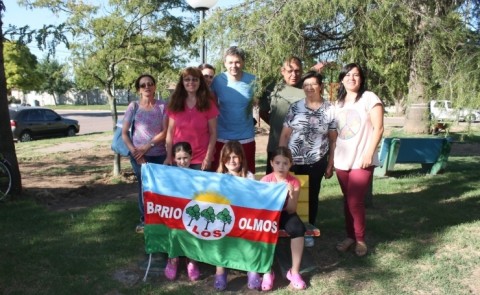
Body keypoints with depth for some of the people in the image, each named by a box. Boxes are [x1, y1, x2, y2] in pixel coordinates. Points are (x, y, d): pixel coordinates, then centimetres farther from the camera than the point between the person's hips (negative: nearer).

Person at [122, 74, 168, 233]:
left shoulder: (162, 106, -2)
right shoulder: (133, 107, 0)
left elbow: (165, 132, -6)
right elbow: (124, 133, 1)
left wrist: (147, 146, -13)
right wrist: (134, 151, -9)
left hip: (159, 155, 0)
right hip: (138, 155, 0)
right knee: (144, 186, 8)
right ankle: (145, 220, 24)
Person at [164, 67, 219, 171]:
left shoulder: (208, 104, -1)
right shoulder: (175, 103, 4)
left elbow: (213, 133, -3)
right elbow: (170, 132, 5)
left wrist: (208, 157, -10)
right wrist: (168, 157, -1)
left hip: (201, 159, -2)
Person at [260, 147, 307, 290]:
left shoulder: (294, 182, -7)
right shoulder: (266, 180, -9)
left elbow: (291, 210, -12)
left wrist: (291, 195, -29)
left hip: (285, 213, 1)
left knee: (298, 229, -31)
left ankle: (294, 271, -17)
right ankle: (267, 271, -18)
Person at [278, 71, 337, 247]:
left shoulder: (330, 110, 0)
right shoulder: (295, 107, 1)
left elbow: (333, 139, 3)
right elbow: (285, 135, 3)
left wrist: (331, 164, 2)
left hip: (316, 162, 0)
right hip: (293, 161, 0)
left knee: (312, 196, 11)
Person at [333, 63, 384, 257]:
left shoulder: (369, 98, -4)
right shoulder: (338, 103, 14)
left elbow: (378, 128, -9)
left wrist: (369, 153, -16)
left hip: (362, 160, -5)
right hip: (342, 160, 5)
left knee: (355, 201, -7)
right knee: (348, 200, 10)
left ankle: (360, 239, 10)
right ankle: (350, 236, 21)